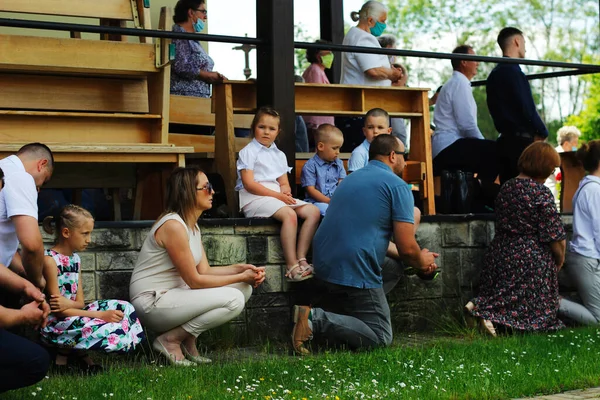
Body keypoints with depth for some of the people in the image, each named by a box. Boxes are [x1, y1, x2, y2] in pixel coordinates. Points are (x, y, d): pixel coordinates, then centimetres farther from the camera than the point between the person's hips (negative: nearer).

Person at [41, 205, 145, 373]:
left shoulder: (75, 258, 10)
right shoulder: (49, 261, -16)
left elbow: (80, 302, 7)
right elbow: (59, 311, -19)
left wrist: (68, 304, -19)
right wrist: (101, 315, -22)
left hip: (71, 316, 9)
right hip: (54, 325, -9)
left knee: (124, 308, 2)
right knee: (114, 332, -26)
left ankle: (79, 350, -1)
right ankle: (65, 352, -3)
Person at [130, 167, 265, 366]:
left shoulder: (192, 226, 11)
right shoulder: (173, 225, -20)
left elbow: (205, 271, 8)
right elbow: (194, 280, -18)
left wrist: (239, 268, -6)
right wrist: (240, 277, -12)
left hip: (172, 294, 10)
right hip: (151, 303, -10)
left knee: (244, 288, 1)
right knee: (233, 300, -23)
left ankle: (188, 341, 5)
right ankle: (170, 339, -8)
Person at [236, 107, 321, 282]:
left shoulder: (279, 155, 20)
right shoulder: (248, 151, -2)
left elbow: (284, 183, 16)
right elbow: (249, 184, -12)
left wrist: (285, 191, -11)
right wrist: (277, 195, -17)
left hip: (278, 196, 7)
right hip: (254, 198, -7)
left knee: (313, 212, -13)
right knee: (289, 214, -33)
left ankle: (301, 259, -19)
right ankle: (291, 266, -31)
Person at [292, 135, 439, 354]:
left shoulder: (352, 178, 21)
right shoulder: (397, 185, -5)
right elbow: (407, 248, -10)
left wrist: (419, 258, 31)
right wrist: (422, 262, 15)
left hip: (323, 266, 8)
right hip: (355, 272, -8)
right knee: (380, 338, 1)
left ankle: (316, 319, -2)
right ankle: (317, 320, -17)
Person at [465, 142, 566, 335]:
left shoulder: (505, 188, 8)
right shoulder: (541, 192, -15)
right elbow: (553, 234, -14)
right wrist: (560, 259, 4)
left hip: (500, 254, 7)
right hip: (532, 260, -7)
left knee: (502, 296, 20)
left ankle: (479, 306, -9)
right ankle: (492, 317, -18)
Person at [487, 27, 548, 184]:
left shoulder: (495, 73, 15)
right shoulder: (513, 71, -13)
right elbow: (527, 108, -16)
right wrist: (542, 132, -1)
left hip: (505, 140, 9)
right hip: (520, 140, -9)